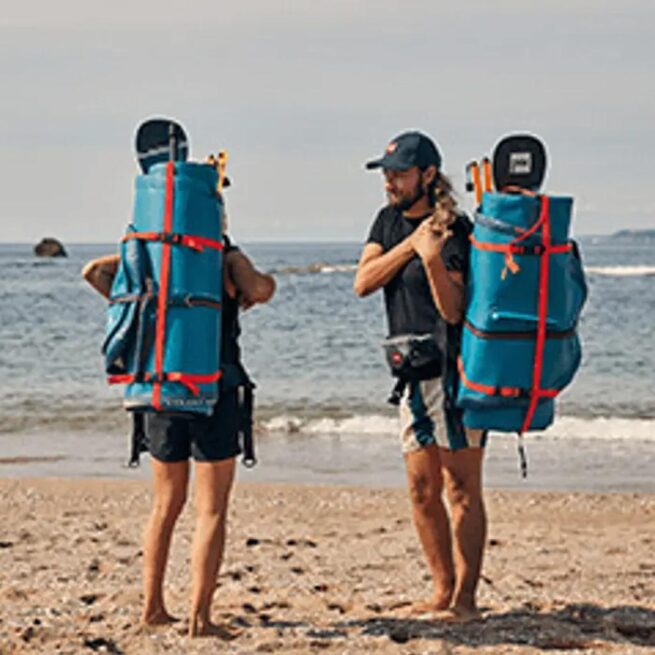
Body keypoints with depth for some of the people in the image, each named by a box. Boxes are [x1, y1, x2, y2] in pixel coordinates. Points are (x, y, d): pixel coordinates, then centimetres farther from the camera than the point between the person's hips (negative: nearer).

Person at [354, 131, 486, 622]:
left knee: (461, 487, -7)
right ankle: (443, 590, 18)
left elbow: (453, 310, -17)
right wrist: (410, 244, -9)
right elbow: (362, 283, -1)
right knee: (422, 488, 9)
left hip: (456, 368, -7)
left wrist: (433, 260, -31)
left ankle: (466, 597, -4)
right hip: (413, 373, 8)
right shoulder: (390, 221, 12)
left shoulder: (454, 232, -11)